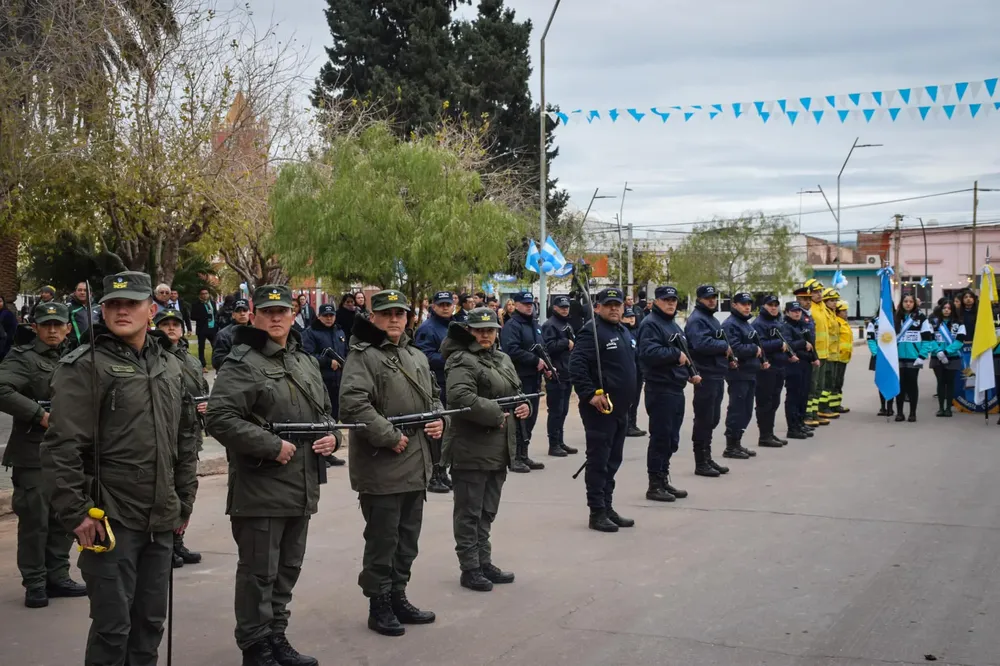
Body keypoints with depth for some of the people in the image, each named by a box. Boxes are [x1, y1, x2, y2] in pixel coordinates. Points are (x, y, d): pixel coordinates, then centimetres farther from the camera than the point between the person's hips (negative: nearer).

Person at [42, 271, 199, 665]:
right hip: (111, 521, -6)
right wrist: (75, 513, -16)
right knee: (113, 626, -1)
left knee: (151, 620, 14)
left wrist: (185, 501, 16)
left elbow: (185, 440, 19)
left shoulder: (170, 366, 12)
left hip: (161, 522, 6)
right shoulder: (85, 366, -9)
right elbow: (61, 447, -13)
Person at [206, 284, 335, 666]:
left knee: (288, 569, 16)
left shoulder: (306, 363, 15)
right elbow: (219, 418, -20)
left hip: (301, 488, 8)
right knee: (259, 573, 0)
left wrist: (332, 436, 2)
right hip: (260, 487, -8)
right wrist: (272, 447, -21)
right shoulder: (242, 364, -9)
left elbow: (323, 412, 25)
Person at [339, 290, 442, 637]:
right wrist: (390, 437, -22)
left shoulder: (417, 357, 16)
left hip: (416, 466, 8)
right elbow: (353, 404, -23)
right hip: (381, 467, -8)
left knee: (407, 539, 15)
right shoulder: (363, 356, -10)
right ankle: (379, 605, 12)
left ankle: (398, 597, 27)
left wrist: (439, 419, 5)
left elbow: (433, 396, 27)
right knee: (382, 540, 0)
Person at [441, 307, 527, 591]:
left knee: (487, 512, 16)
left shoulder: (503, 359, 15)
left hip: (499, 449, 8)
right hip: (472, 449, -8)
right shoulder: (462, 361, -11)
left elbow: (516, 391, 24)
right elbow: (460, 397, -26)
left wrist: (524, 405, 2)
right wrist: (496, 414, -20)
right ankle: (469, 569, 8)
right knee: (469, 512, 1)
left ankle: (484, 562, 26)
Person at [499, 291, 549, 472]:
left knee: (530, 418, 12)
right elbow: (512, 351, -22)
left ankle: (523, 455, 20)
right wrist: (536, 360, -19)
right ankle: (515, 457, -1)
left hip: (534, 378, 9)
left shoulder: (535, 326, 19)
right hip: (520, 378, -9)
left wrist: (546, 366, 7)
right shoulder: (512, 326, -10)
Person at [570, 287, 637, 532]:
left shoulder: (625, 333, 16)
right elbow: (576, 364, -23)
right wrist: (590, 394, -25)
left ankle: (608, 508, 23)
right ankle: (597, 513, 2)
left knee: (613, 462, 14)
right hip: (600, 408, -9)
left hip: (620, 408, 9)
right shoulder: (592, 332, -13)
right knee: (598, 461, -4)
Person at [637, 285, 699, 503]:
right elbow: (648, 353, -26)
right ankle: (654, 485, 0)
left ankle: (664, 480, 22)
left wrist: (691, 373, 12)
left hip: (676, 389, 10)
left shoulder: (673, 325, 20)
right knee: (660, 437, -7)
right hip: (659, 389, -10)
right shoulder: (650, 324, -11)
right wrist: (675, 355, -21)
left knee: (671, 439, 13)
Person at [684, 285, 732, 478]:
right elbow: (701, 344, -28)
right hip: (705, 376, -10)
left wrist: (728, 356, 5)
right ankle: (700, 463, 1)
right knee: (704, 420, -5)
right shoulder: (696, 320, -13)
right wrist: (725, 346, -15)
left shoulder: (712, 318, 19)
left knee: (712, 419, 15)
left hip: (717, 375, 10)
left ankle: (707, 458, 24)